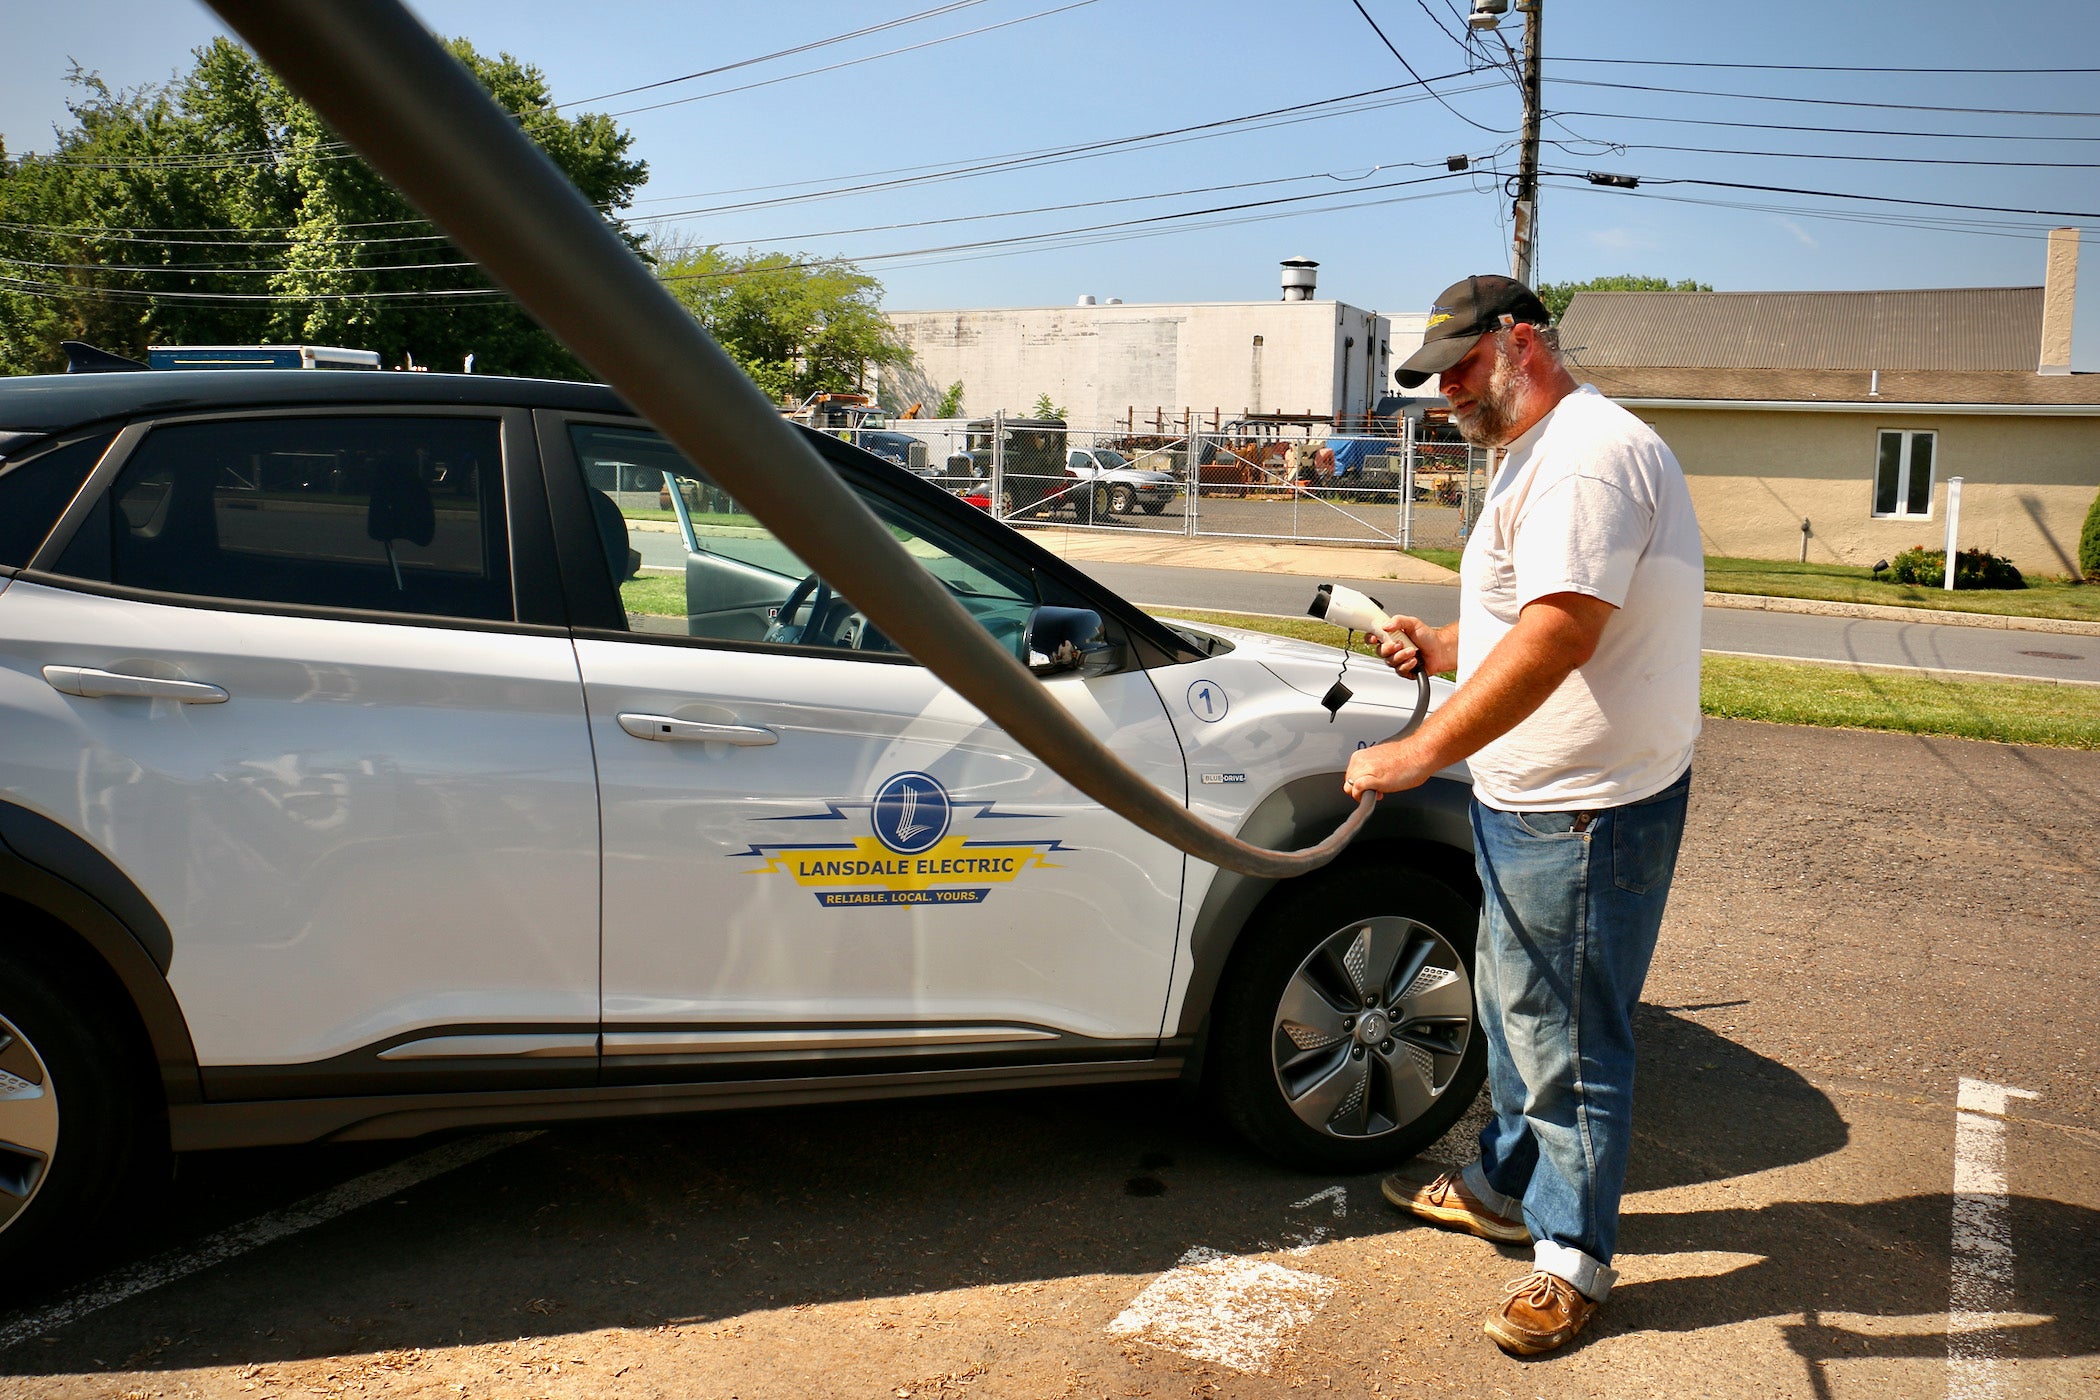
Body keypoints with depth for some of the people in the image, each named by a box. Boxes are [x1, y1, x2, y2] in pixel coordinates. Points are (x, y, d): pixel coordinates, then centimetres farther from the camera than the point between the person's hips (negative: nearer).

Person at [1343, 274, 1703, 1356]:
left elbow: (1559, 632, -31)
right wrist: (1437, 646, 9)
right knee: (1515, 1007, 22)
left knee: (1569, 1034, 2)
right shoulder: (1538, 456, 17)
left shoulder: (1586, 454, -20)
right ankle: (1508, 1186, 40)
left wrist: (1421, 752, -30)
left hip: (1588, 809, -11)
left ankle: (1573, 1254, 18)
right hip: (1528, 796, 11)